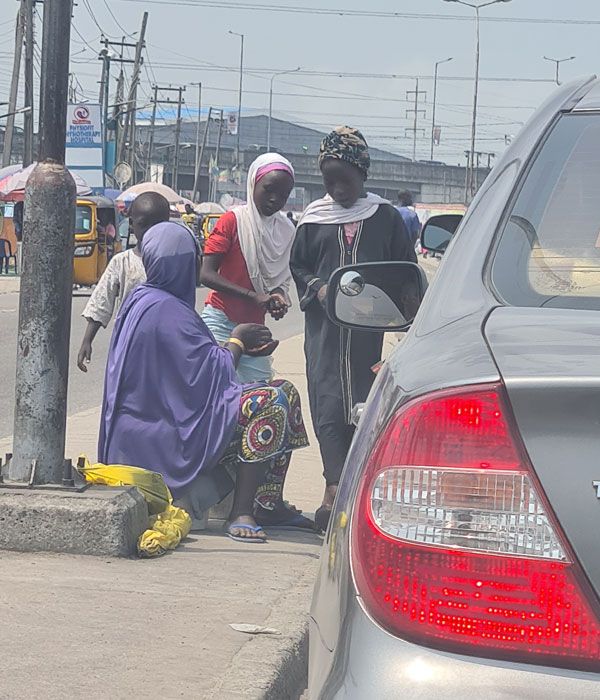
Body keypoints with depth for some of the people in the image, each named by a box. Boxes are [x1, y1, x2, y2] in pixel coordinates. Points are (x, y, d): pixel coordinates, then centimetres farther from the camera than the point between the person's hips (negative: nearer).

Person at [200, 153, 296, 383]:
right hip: (221, 319, -5)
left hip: (255, 325, 5)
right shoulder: (233, 220, -8)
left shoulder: (286, 230, 8)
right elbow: (207, 275, -14)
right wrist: (253, 296, -23)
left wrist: (278, 296, -10)